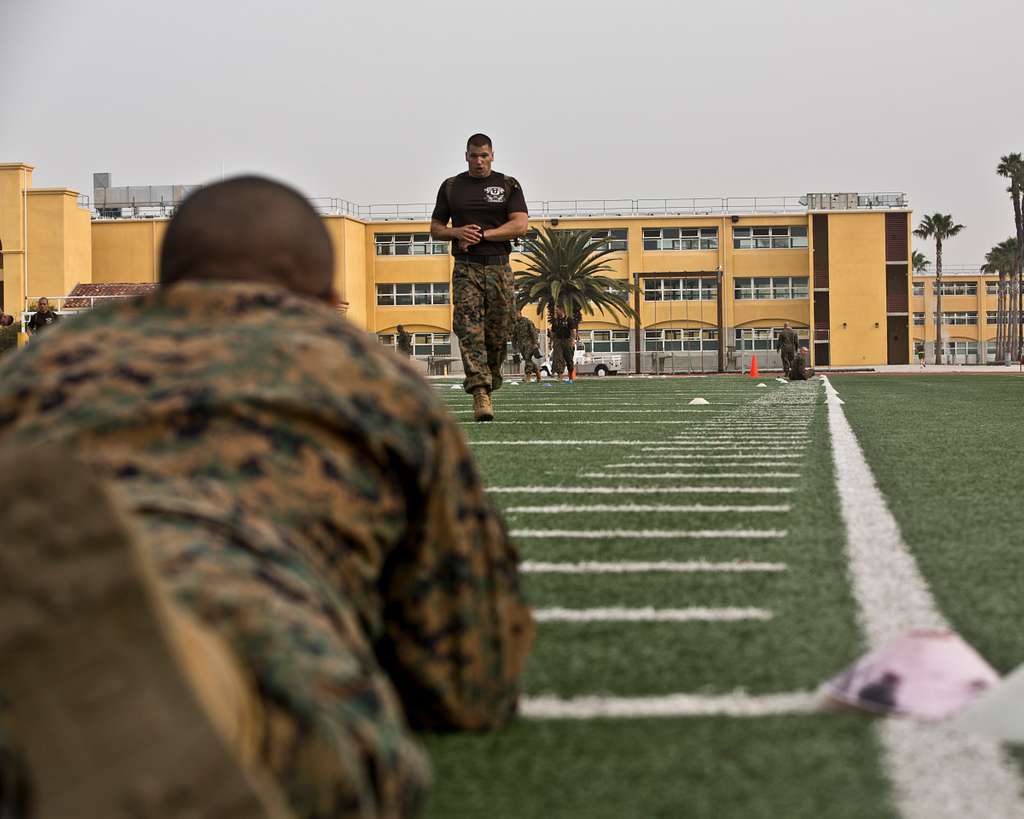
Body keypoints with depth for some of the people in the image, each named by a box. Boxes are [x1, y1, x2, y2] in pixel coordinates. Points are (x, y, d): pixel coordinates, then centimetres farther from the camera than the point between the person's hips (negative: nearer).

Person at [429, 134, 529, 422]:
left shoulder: (508, 185, 7)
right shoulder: (451, 187, 12)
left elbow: (520, 225, -4)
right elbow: (435, 229, 15)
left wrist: (482, 234, -11)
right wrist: (458, 232, -7)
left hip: (499, 268, 0)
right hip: (466, 268, 0)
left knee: (498, 335, 2)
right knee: (470, 331, -16)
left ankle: (488, 386, 20)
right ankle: (480, 394, -23)